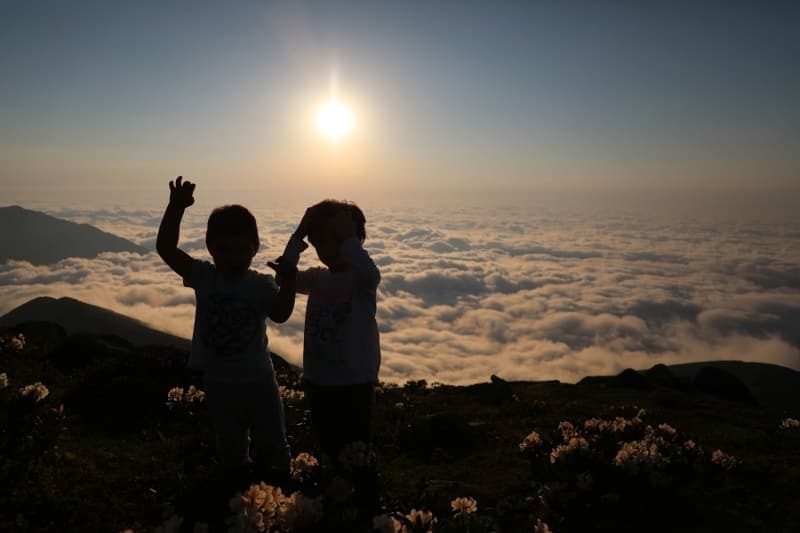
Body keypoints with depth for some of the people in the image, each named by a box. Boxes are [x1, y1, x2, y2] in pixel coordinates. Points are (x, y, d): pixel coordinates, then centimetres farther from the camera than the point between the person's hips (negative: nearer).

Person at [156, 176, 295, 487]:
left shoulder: (261, 284, -14)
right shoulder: (203, 277, -11)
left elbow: (281, 315, -29)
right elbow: (165, 248, -21)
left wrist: (288, 284, -46)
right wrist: (176, 208, -34)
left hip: (258, 382, -1)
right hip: (218, 385, 2)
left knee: (271, 448, 16)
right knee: (230, 450, 23)